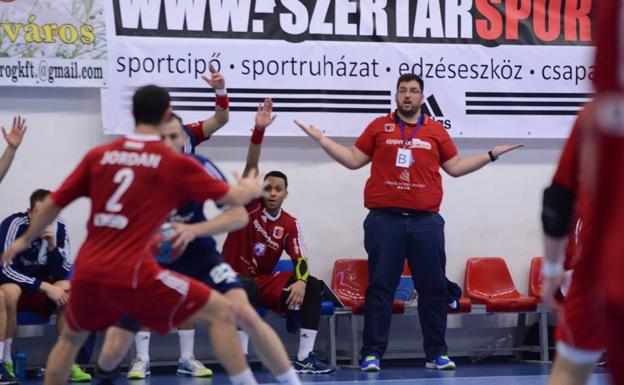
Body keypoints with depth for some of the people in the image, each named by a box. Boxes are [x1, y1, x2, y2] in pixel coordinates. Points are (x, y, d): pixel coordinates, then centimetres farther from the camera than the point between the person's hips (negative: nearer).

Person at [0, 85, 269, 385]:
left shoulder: (99, 155, 9)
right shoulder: (176, 164, -1)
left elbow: (54, 203, 16)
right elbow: (235, 198, 8)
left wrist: (25, 240, 33)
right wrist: (252, 188, 32)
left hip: (87, 271, 5)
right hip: (132, 276, -5)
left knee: (71, 337, 32)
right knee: (220, 312, 6)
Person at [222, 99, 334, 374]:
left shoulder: (290, 224, 1)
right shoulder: (249, 206, -7)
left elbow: (300, 260, -5)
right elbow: (250, 168, -20)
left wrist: (300, 281, -29)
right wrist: (259, 130, -32)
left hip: (265, 281, 4)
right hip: (234, 279, -4)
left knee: (312, 287, -16)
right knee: (247, 289, -39)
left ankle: (305, 357, -17)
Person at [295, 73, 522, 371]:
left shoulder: (435, 130, 11)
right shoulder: (379, 126, 9)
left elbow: (455, 167, 17)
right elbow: (354, 160, 12)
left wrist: (491, 155, 12)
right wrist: (321, 139, 7)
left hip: (426, 221, 1)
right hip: (385, 220, -1)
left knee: (433, 288, 4)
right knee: (380, 288, 0)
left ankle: (437, 353, 12)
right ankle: (372, 353, 2)